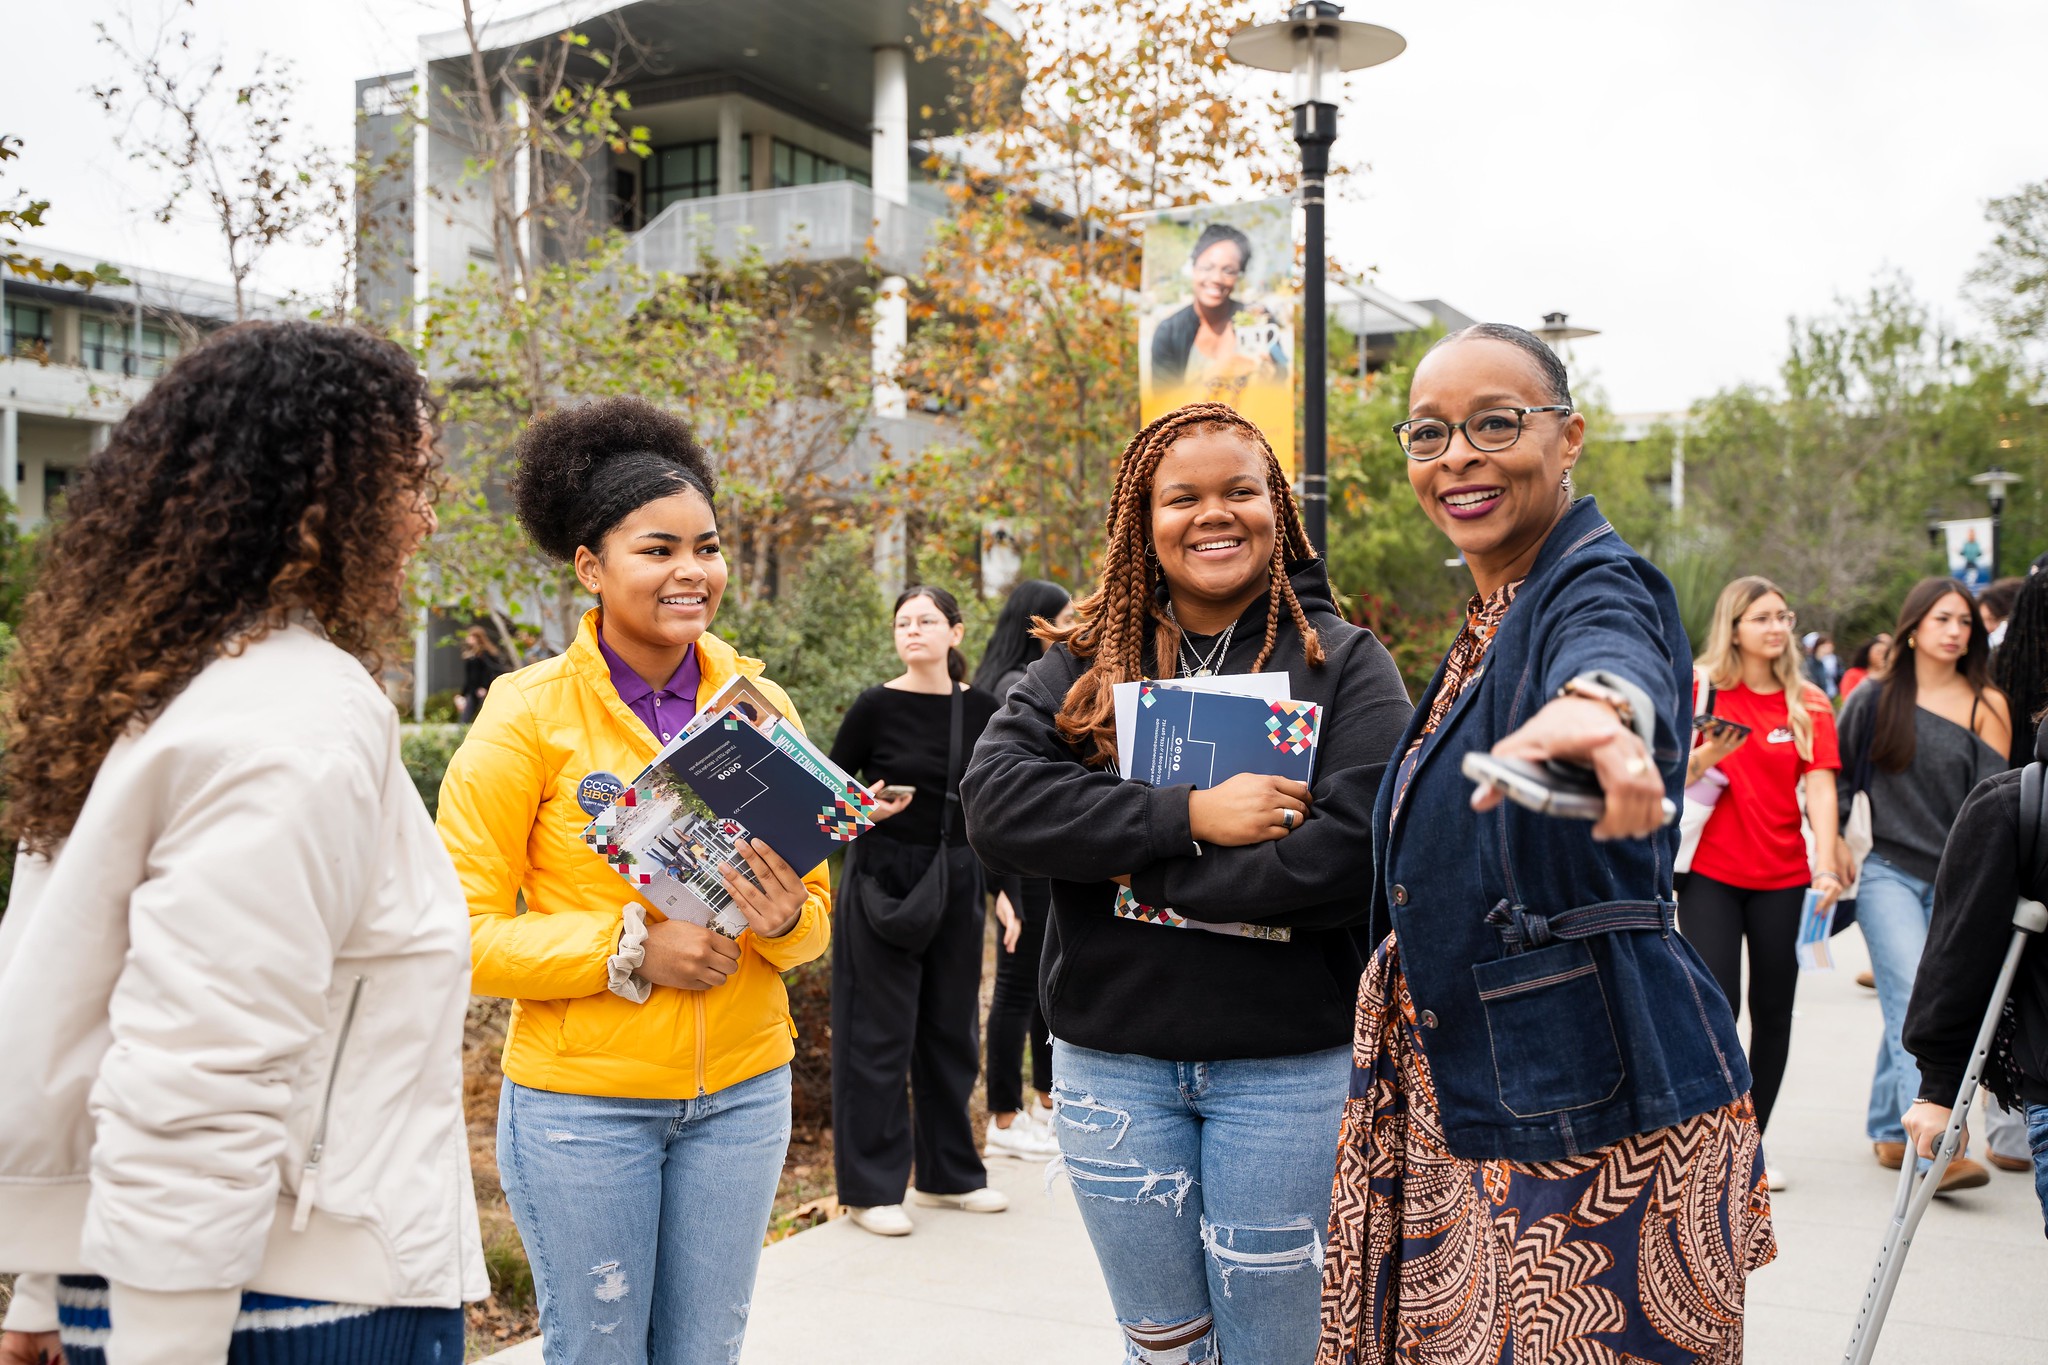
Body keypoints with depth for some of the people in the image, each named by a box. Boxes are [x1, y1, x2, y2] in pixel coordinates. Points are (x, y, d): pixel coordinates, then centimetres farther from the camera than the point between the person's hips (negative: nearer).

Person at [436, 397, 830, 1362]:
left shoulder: (760, 704, 2)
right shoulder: (529, 713, -9)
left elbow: (815, 912, 10)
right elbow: (464, 932, -11)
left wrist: (785, 920, -13)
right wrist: (631, 950, -21)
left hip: (741, 1092, 4)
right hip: (581, 1101, -3)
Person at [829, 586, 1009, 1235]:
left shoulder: (981, 709, 3)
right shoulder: (876, 707, -6)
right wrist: (867, 809, -19)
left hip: (956, 882, 4)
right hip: (883, 879, -4)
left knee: (952, 1027, 13)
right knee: (879, 1033, 0)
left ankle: (950, 1173, 26)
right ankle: (871, 1187, 9)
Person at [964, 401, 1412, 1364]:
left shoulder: (1345, 662, -2)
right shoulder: (1081, 663, 4)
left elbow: (1355, 850, -17)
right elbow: (996, 803, -12)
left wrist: (1143, 870, -14)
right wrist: (1188, 817, -20)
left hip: (1289, 1063, -2)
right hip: (1111, 1059, 2)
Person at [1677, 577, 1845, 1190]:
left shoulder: (1809, 704, 5)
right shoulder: (1700, 689, 0)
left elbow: (1820, 787, -6)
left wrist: (1827, 864, -20)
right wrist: (1705, 756, -21)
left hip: (1783, 876, 3)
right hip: (1710, 871, -2)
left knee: (1773, 1012, 6)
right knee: (1716, 1008, -9)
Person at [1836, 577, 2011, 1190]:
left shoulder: (1987, 705, 4)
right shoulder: (1874, 699, 3)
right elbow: (1836, 776, 11)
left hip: (1957, 880, 2)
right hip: (1888, 872, -2)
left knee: (1908, 1009, 8)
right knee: (1916, 1003, -15)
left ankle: (1890, 1131, 23)